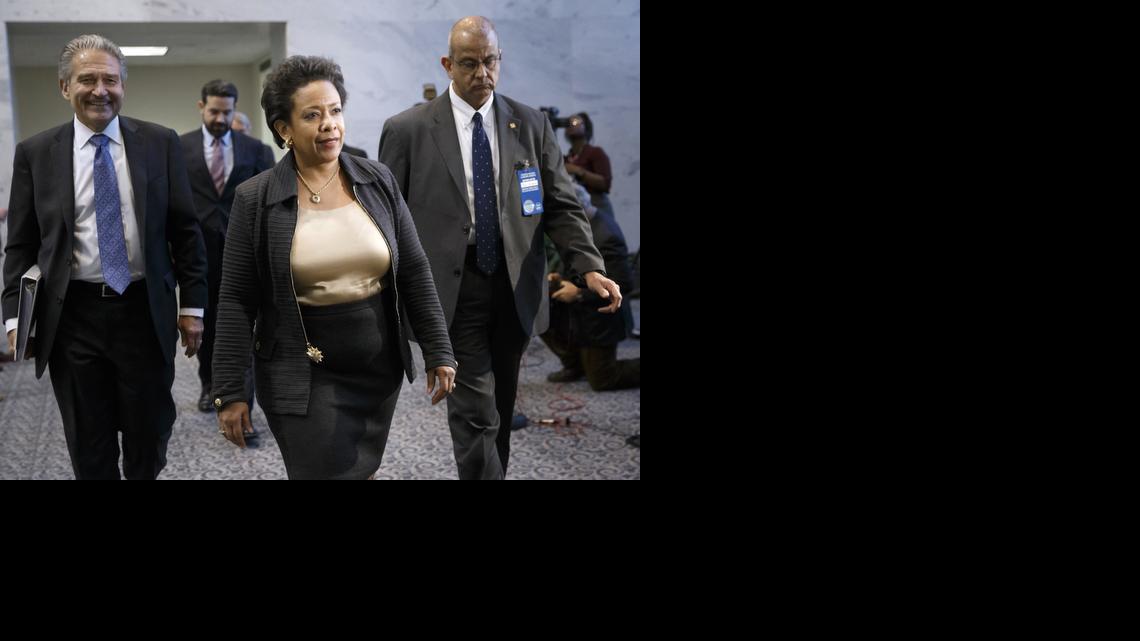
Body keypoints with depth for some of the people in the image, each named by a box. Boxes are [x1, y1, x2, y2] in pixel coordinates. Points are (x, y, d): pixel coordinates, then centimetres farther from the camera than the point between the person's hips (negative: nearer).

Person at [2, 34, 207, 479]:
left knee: (149, 439, 9)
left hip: (145, 310, 0)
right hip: (72, 314, 0)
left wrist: (193, 305, 0)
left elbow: (185, 230, 4)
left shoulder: (160, 143, 2)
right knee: (89, 451, 11)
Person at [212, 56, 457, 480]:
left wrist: (438, 353, 2)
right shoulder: (255, 199, -7)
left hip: (379, 367, 3)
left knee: (363, 470, 12)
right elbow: (236, 300, -5)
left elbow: (414, 273, 4)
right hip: (301, 376, -3)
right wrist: (229, 392, -7)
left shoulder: (379, 182, 1)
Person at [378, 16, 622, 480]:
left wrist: (590, 267, -10)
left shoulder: (531, 125, 5)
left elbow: (561, 206, 5)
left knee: (501, 408, 15)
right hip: (452, 291, -3)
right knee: (475, 411, -7)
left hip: (515, 290, 3)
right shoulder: (408, 130, -2)